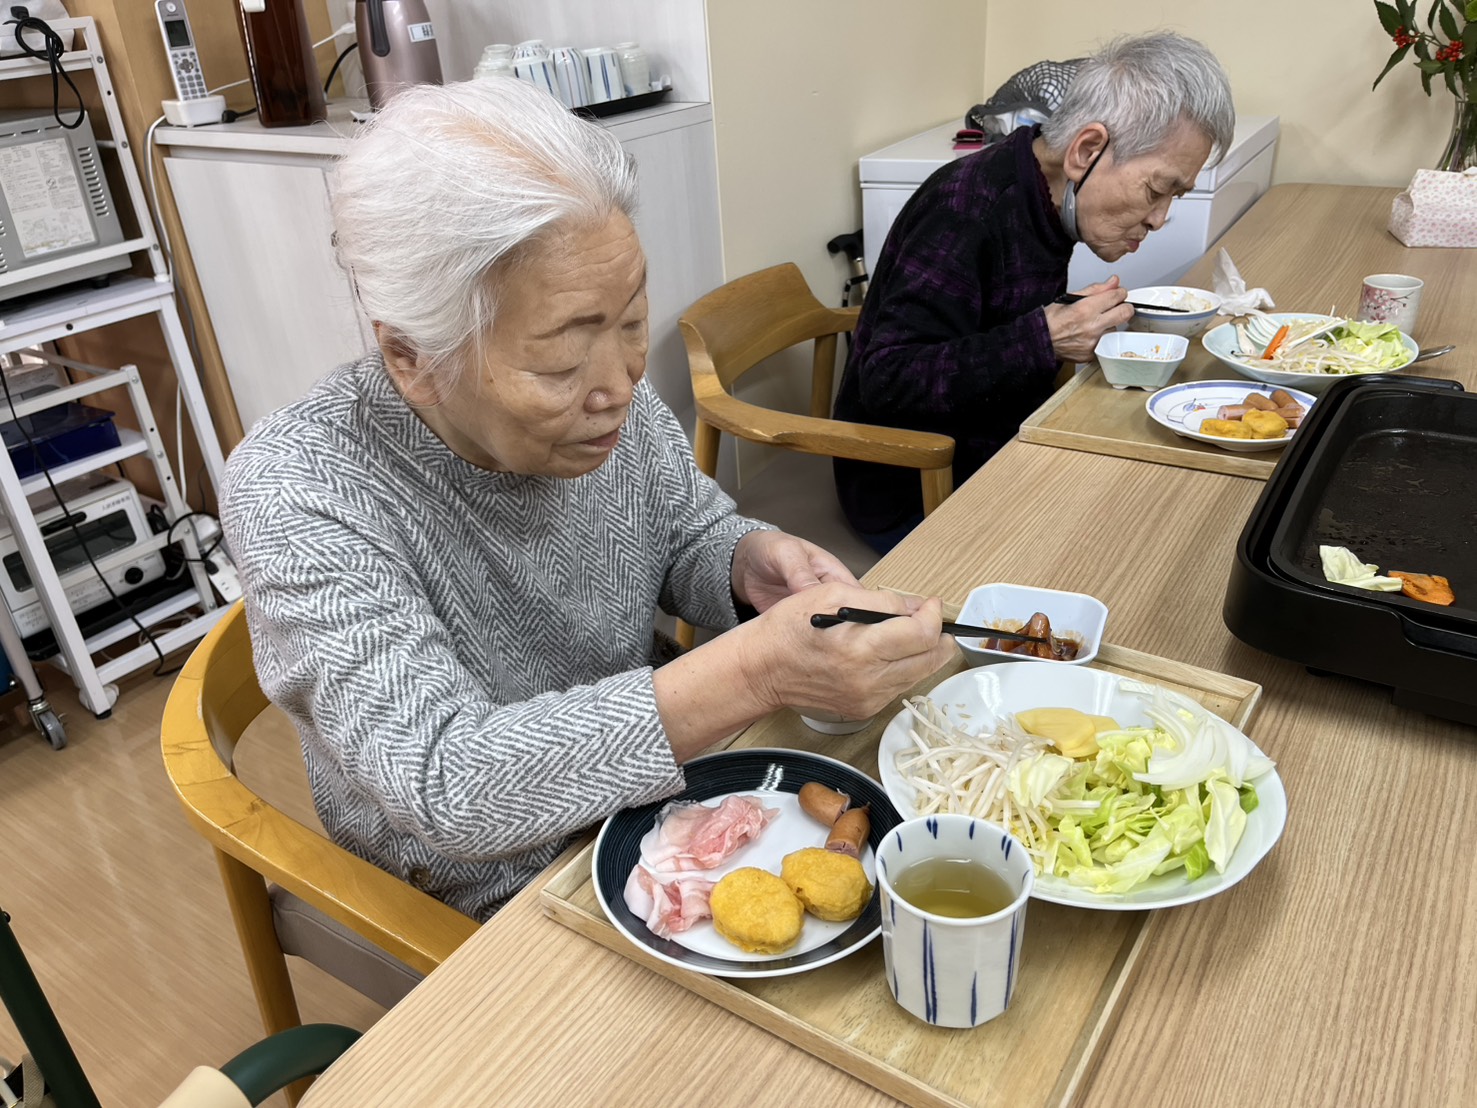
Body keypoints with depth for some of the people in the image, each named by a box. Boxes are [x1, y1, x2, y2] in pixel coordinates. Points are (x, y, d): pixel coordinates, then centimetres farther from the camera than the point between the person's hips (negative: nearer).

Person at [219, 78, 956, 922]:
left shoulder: (608, 398, -13)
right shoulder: (297, 493, -27)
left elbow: (687, 536, 4)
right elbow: (445, 789, -34)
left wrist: (748, 563, -19)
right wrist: (754, 673, -43)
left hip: (645, 806, 5)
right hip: (483, 911, -4)